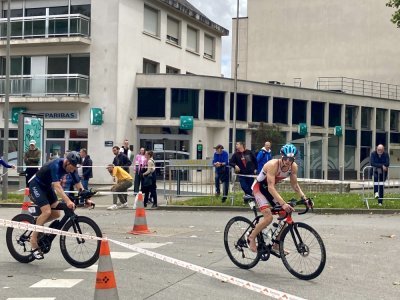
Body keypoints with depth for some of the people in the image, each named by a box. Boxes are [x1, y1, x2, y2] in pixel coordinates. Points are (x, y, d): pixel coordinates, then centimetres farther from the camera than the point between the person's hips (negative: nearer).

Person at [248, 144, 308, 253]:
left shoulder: (294, 167, -14)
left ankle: (276, 245, 11)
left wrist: (304, 197, -18)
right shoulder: (273, 165, -34)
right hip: (259, 187, -7)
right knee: (268, 217, -23)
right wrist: (283, 203, -48)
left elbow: (295, 185, -2)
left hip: (270, 189, 7)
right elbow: (271, 187, -39)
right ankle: (251, 238, -1)